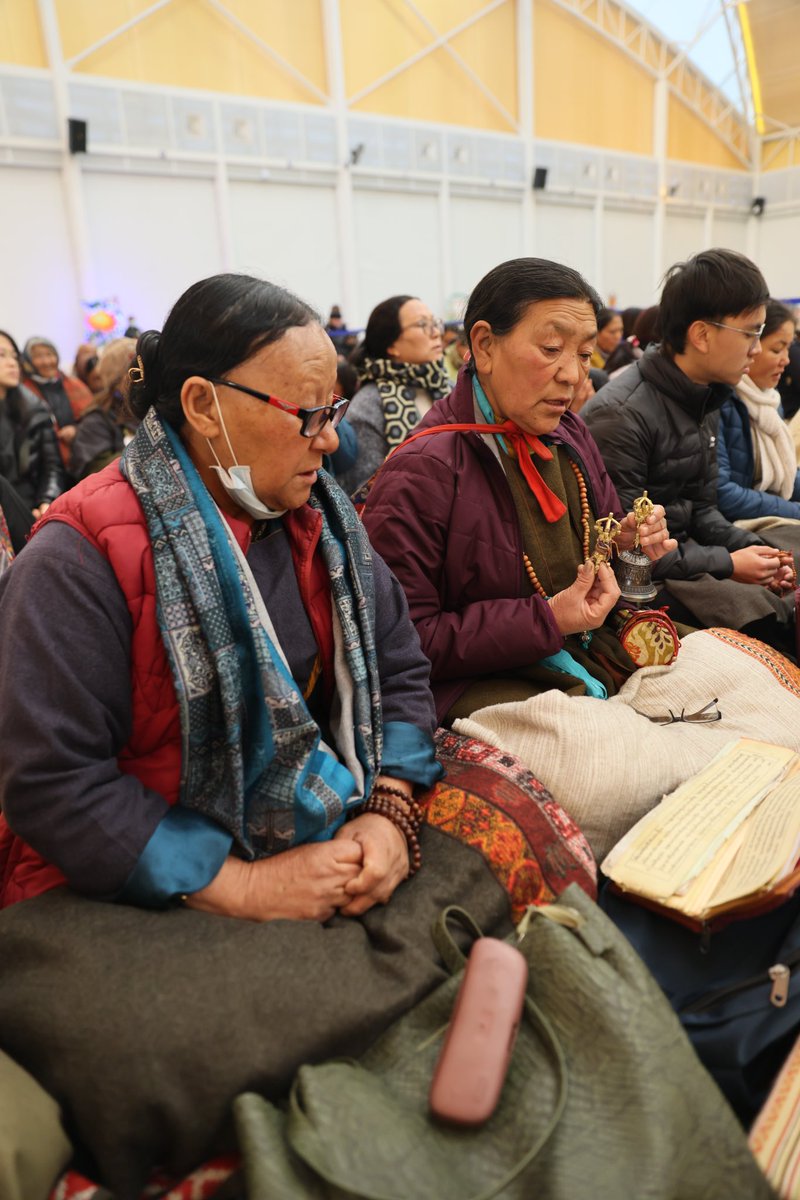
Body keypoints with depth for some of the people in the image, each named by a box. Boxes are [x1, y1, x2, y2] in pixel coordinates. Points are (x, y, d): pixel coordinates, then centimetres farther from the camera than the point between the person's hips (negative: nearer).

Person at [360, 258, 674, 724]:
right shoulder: (422, 471, -19)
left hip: (587, 649, 8)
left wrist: (625, 542, -3)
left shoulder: (570, 434, 8)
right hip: (478, 682, -8)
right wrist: (546, 621, -20)